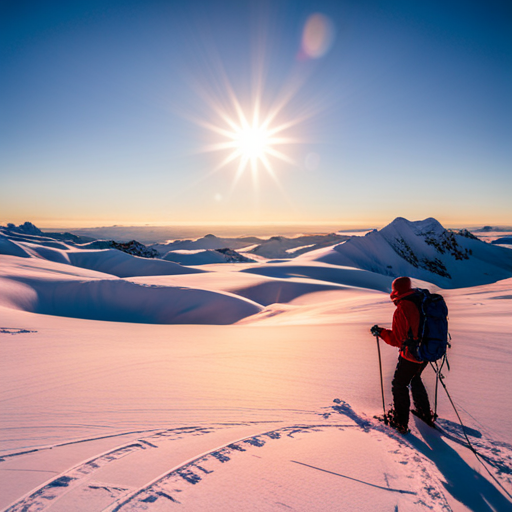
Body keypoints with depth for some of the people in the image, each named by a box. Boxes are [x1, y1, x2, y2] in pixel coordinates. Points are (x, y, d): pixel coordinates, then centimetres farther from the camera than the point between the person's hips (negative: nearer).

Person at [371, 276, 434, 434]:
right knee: (415, 379, 30)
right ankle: (425, 414, 42)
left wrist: (380, 331, -10)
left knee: (399, 385, 11)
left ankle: (400, 422, 19)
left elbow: (397, 339, -22)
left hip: (411, 355, -8)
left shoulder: (402, 310, -24)